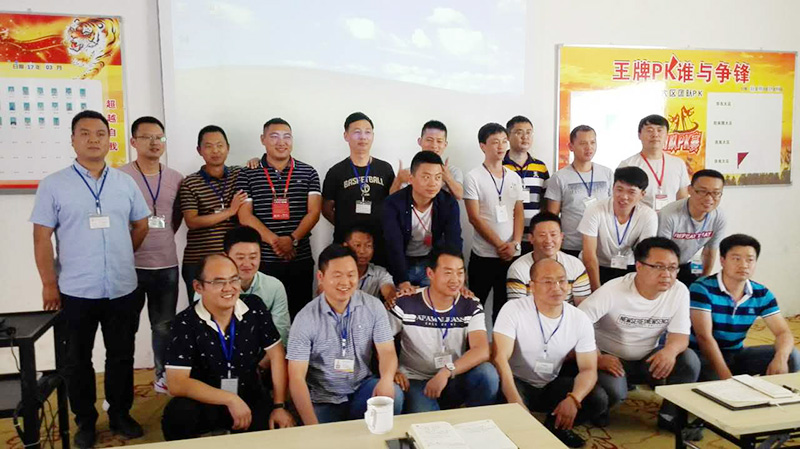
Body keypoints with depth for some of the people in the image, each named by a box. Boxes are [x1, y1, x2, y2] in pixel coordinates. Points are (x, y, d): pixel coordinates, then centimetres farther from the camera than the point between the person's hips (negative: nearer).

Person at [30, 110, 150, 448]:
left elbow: (141, 226, 15)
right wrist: (49, 284, -7)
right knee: (77, 360, 11)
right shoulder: (53, 185, -3)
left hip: (123, 289, 2)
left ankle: (120, 414, 29)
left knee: (122, 356, 13)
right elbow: (42, 238, -5)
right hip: (75, 291, -2)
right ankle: (85, 421, 27)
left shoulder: (125, 182, 5)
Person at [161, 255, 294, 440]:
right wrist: (231, 400, -25)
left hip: (250, 399, 2)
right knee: (178, 414, -33)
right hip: (204, 402, -2)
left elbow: (276, 355, -2)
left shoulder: (254, 308, -6)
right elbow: (177, 383, -22)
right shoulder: (186, 322, -16)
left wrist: (279, 406, -9)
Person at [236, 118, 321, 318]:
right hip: (262, 260, -1)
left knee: (299, 313, 6)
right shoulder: (247, 174, 5)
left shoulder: (308, 173, 8)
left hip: (301, 259, 1)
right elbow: (245, 216, -2)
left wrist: (293, 239, -15)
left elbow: (314, 212, 1)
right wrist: (275, 241, -15)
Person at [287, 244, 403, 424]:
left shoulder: (373, 306, -3)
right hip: (324, 400, -3)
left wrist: (387, 379, -29)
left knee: (393, 394, -24)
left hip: (362, 389, 3)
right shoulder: (306, 319, -11)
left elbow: (387, 351, -5)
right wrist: (313, 427, -23)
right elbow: (296, 377, -13)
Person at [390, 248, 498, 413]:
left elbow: (482, 351, -16)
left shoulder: (472, 308, -2)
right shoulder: (405, 305, -7)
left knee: (487, 373, -25)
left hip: (454, 381, 4)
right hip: (416, 381, -3)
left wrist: (446, 372, -28)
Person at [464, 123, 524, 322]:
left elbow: (519, 214, 9)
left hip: (512, 255, 4)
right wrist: (499, 245, -12)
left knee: (504, 306, 11)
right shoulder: (473, 177, -4)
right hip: (483, 255, -4)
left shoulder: (514, 178, 10)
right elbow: (474, 218, -9)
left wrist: (515, 243, -7)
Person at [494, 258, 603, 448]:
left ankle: (555, 427, 7)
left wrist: (573, 399, -30)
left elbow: (588, 369, -8)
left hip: (552, 386, 4)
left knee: (598, 401, -18)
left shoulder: (580, 320, -7)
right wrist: (516, 403, -40)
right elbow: (500, 358, -26)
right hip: (517, 383, -4)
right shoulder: (513, 309, -18)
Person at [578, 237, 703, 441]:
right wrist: (596, 358, -33)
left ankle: (670, 416, -1)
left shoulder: (680, 291, -9)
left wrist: (670, 349, -34)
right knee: (614, 391, -33)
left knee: (689, 361, -21)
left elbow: (680, 335, -9)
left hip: (648, 358, 4)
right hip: (610, 357, -4)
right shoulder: (613, 290, -21)